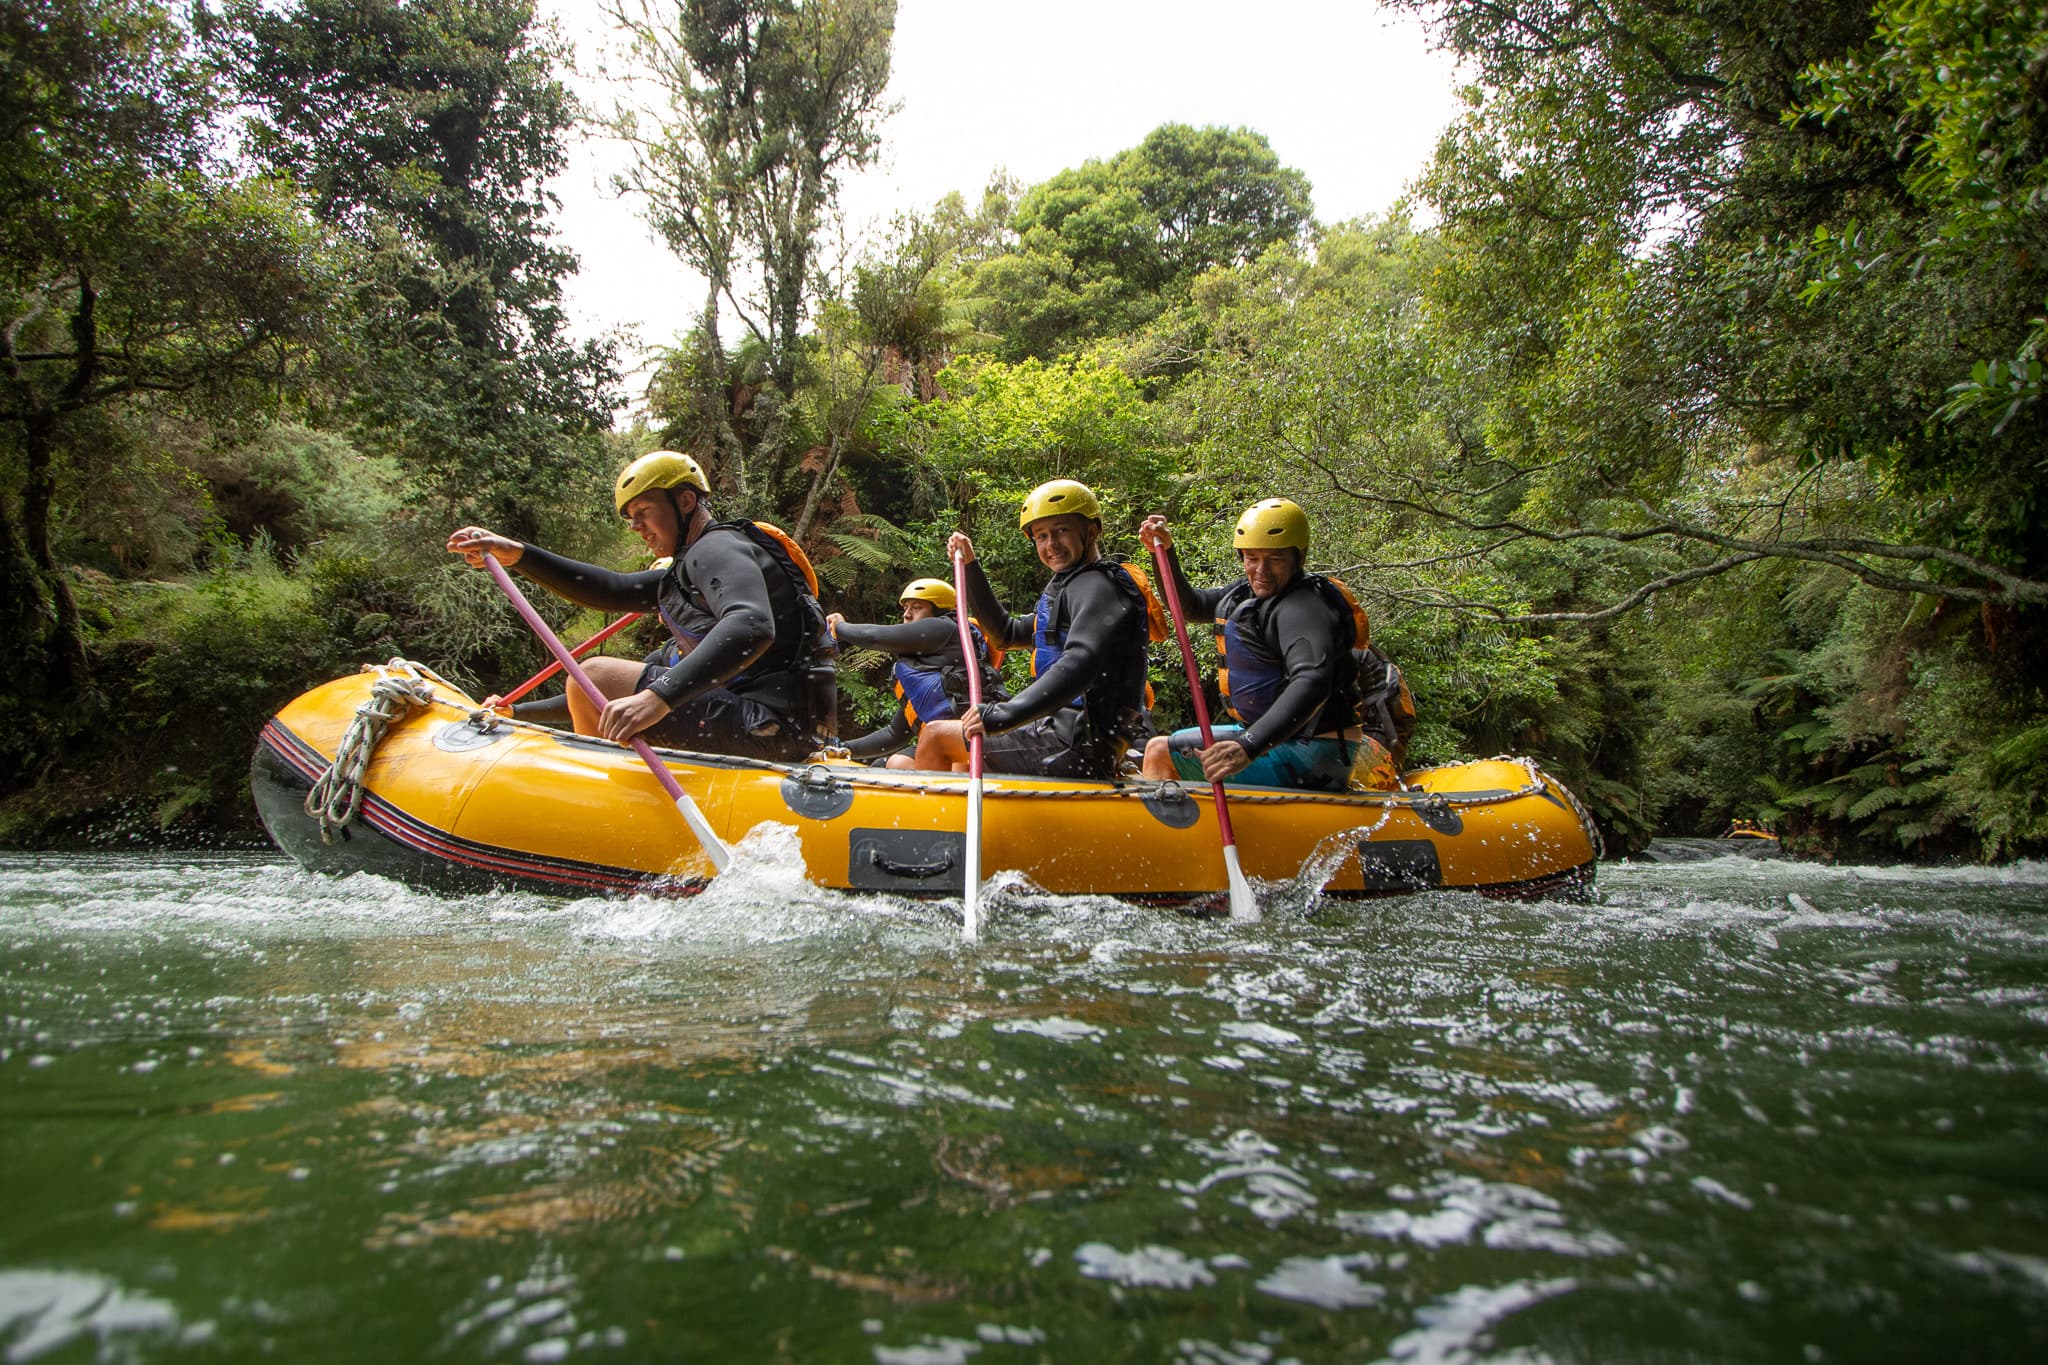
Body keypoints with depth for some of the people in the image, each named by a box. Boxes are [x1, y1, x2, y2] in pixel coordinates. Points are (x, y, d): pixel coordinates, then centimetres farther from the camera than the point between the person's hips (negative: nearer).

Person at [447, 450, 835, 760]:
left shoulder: (718, 548, -9)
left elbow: (752, 627, -28)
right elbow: (614, 591, 16)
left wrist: (660, 697, -38)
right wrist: (516, 555, 9)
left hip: (768, 727, -10)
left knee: (595, 677, -10)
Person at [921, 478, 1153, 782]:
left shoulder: (1096, 586, -12)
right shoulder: (1069, 588, 21)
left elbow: (1081, 663, -31)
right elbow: (1006, 633, 29)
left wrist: (1008, 714, -41)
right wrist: (970, 568, 23)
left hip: (1079, 749, -11)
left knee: (935, 737, -4)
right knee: (961, 764, 27)